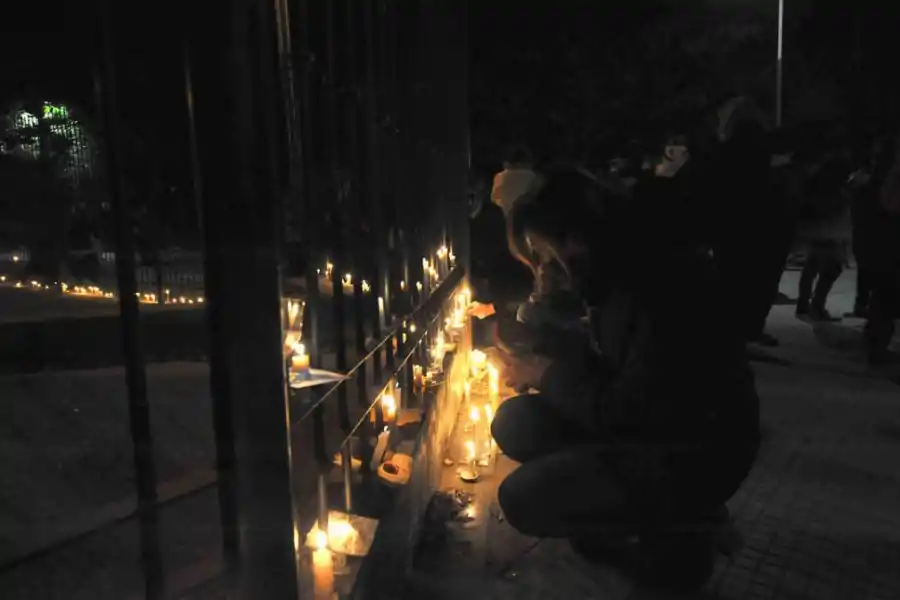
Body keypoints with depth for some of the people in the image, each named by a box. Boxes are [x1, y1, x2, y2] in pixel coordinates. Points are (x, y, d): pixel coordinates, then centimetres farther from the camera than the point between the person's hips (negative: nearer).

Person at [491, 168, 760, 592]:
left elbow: (624, 413, -24)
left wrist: (549, 376, -11)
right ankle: (648, 508, 7)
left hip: (698, 450, -9)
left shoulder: (657, 288, -29)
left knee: (522, 499, -17)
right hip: (645, 420, 9)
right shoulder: (613, 271, -2)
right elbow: (604, 365, 13)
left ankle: (677, 531, 2)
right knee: (515, 423, -1)